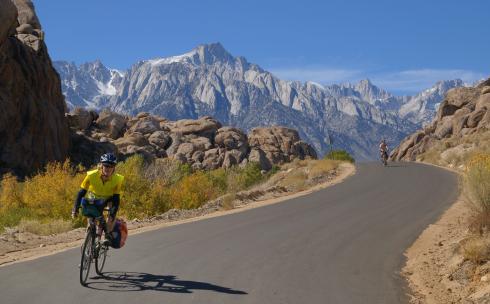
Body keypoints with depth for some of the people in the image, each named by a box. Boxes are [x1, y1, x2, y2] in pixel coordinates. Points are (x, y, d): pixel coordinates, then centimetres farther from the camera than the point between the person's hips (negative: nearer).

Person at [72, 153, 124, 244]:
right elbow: (81, 192, -25)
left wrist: (113, 214, -38)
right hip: (92, 199, 0)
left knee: (113, 209, -28)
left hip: (106, 199, 0)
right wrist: (75, 209, -32)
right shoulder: (92, 175, -30)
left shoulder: (117, 179, -29)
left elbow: (116, 198, -26)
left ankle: (108, 234, -14)